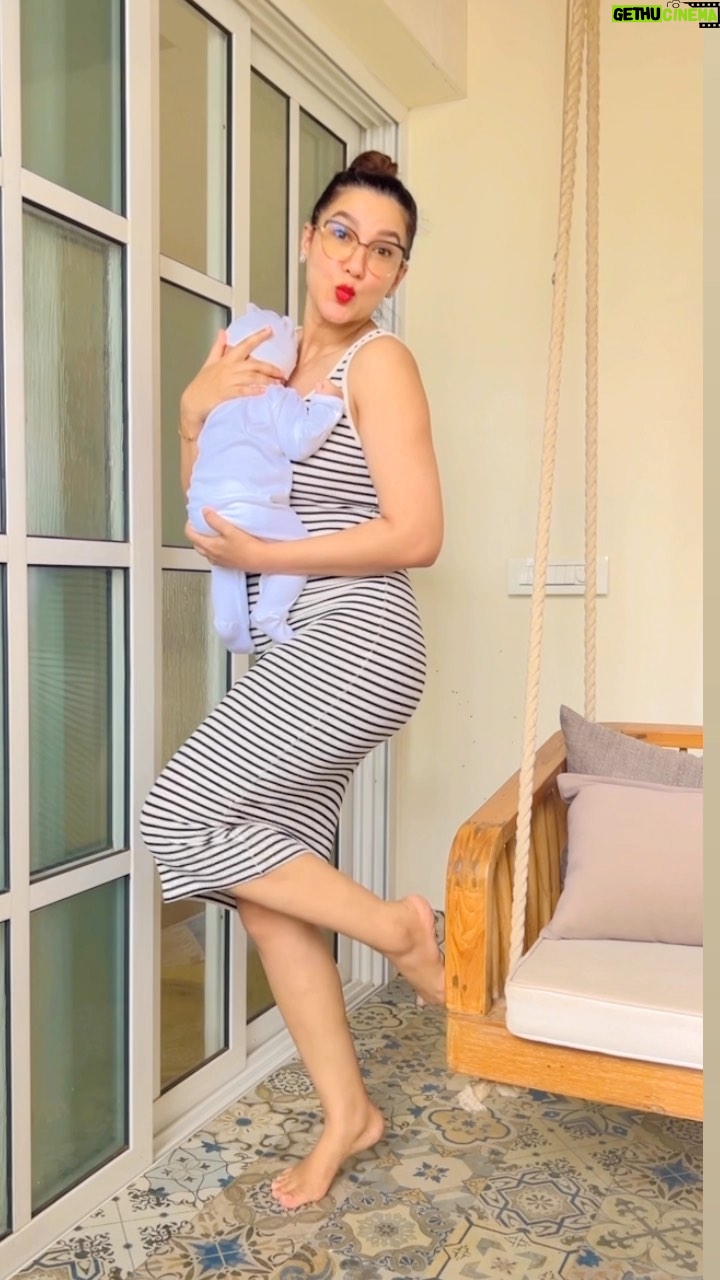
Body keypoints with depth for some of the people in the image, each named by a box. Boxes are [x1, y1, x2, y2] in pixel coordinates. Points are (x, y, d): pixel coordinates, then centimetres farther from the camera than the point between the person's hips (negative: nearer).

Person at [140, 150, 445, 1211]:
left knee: (180, 817, -11)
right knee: (264, 873, 6)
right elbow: (209, 511, 16)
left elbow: (417, 535, -17)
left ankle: (397, 925, 6)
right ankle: (347, 1112, 22)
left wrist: (259, 557, -14)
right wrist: (197, 408, 0)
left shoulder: (379, 362, -7)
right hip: (297, 653, 8)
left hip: (355, 645, -8)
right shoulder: (274, 360, 15)